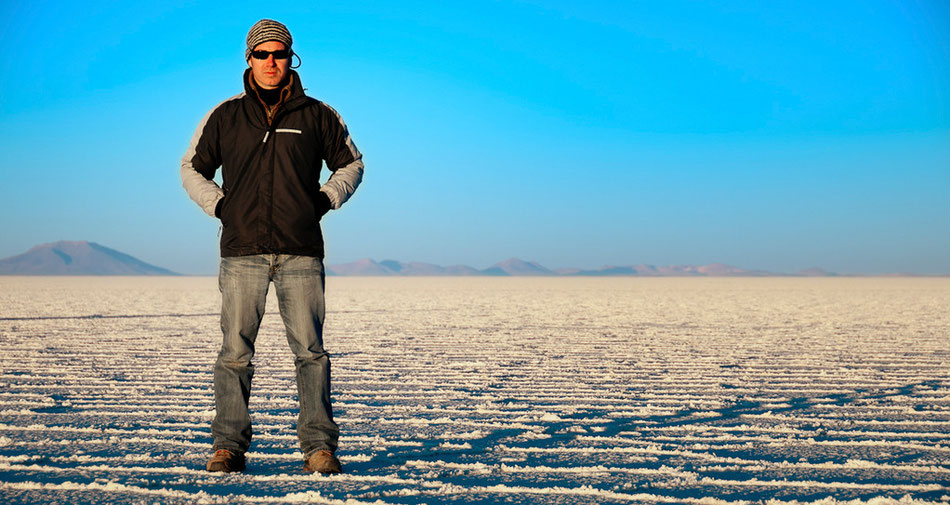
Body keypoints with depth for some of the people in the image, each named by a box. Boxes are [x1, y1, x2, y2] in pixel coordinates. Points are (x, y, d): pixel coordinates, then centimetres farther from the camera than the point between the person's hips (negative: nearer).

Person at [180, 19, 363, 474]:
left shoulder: (317, 115, 9)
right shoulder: (224, 117, 10)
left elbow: (351, 163, 20)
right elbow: (192, 168, 21)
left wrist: (324, 200, 6)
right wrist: (219, 205, 6)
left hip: (301, 254, 0)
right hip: (242, 252, 1)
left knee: (310, 350, -3)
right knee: (235, 351, -2)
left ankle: (319, 447, 0)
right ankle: (229, 446, 5)